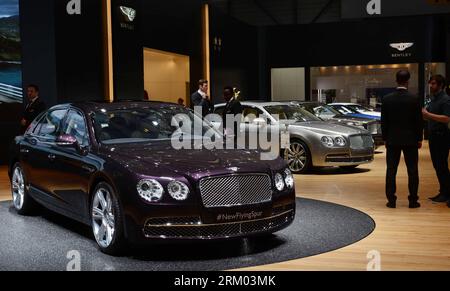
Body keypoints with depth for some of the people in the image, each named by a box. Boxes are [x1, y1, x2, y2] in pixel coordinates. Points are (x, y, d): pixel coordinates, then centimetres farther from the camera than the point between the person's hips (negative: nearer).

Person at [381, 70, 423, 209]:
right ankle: (413, 200, 8)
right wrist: (419, 139, 6)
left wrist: (385, 138, 10)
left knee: (391, 171, 6)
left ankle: (391, 200, 6)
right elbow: (419, 121, -4)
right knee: (413, 171, 6)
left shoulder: (387, 99, -3)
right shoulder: (414, 99, -8)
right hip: (410, 140, -1)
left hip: (392, 140, 1)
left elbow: (384, 121, 1)